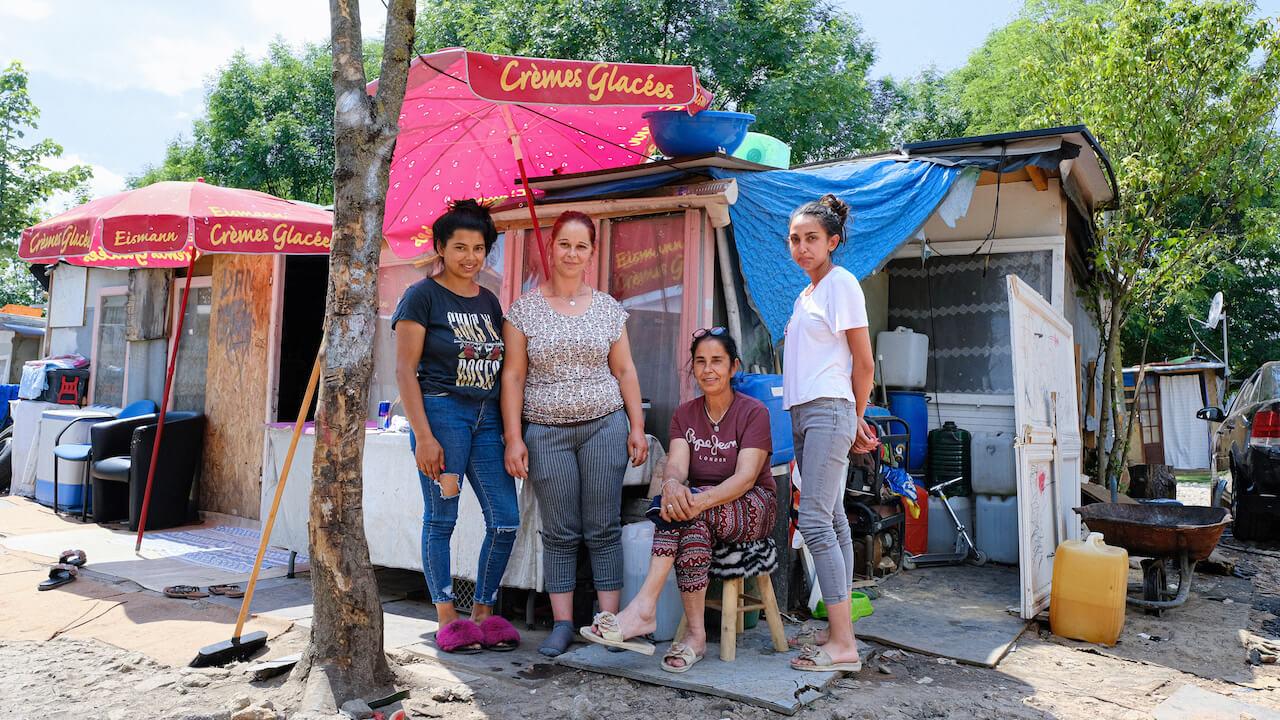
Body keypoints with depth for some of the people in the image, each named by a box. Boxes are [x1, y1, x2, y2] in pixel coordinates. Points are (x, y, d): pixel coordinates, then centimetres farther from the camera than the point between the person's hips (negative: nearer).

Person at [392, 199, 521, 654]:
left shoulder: (489, 302, 16)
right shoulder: (422, 296, -2)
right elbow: (404, 370, -7)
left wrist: (511, 431, 11)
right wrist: (423, 436, -14)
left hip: (487, 417, 6)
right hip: (441, 411, -6)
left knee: (506, 521, 2)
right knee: (441, 519, 2)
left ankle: (483, 613, 18)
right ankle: (447, 620, 15)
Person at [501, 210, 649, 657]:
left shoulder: (608, 308, 8)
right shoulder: (524, 309, 2)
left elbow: (625, 372, 10)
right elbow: (513, 376, 0)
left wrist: (637, 427, 4)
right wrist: (513, 438, -6)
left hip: (604, 425, 1)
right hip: (545, 431, -1)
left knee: (603, 528, 3)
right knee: (560, 532, 4)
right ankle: (562, 624, 14)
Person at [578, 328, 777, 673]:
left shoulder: (753, 412, -6)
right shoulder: (685, 414, 8)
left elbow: (746, 476, -19)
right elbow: (676, 465, -10)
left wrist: (702, 500, -38)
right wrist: (671, 484, -36)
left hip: (752, 507, -3)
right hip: (703, 511, 3)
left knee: (688, 509, -34)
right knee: (692, 524, -35)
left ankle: (643, 609, -38)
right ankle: (695, 633, -32)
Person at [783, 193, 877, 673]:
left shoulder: (841, 283, -6)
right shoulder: (806, 294, 19)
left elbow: (864, 363, -6)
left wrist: (855, 421, 3)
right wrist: (853, 423, 17)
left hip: (828, 411, -9)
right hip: (804, 413, 9)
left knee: (815, 520, -13)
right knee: (831, 520, 10)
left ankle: (843, 646, -9)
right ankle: (838, 630, 16)